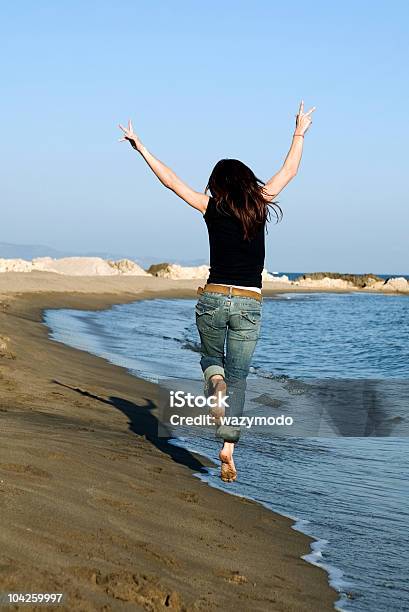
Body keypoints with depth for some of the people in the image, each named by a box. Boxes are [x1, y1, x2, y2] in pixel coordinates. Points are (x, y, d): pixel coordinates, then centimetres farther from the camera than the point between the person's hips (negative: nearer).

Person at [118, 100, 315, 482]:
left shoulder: (212, 209, -1)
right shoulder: (259, 206, 2)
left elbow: (170, 180, 5)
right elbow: (288, 171, 15)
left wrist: (140, 148, 15)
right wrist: (300, 133, 28)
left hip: (213, 298, 0)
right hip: (248, 304, 1)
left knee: (211, 357, 26)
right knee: (238, 379, 9)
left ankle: (216, 387, -9)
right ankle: (228, 448, -2)